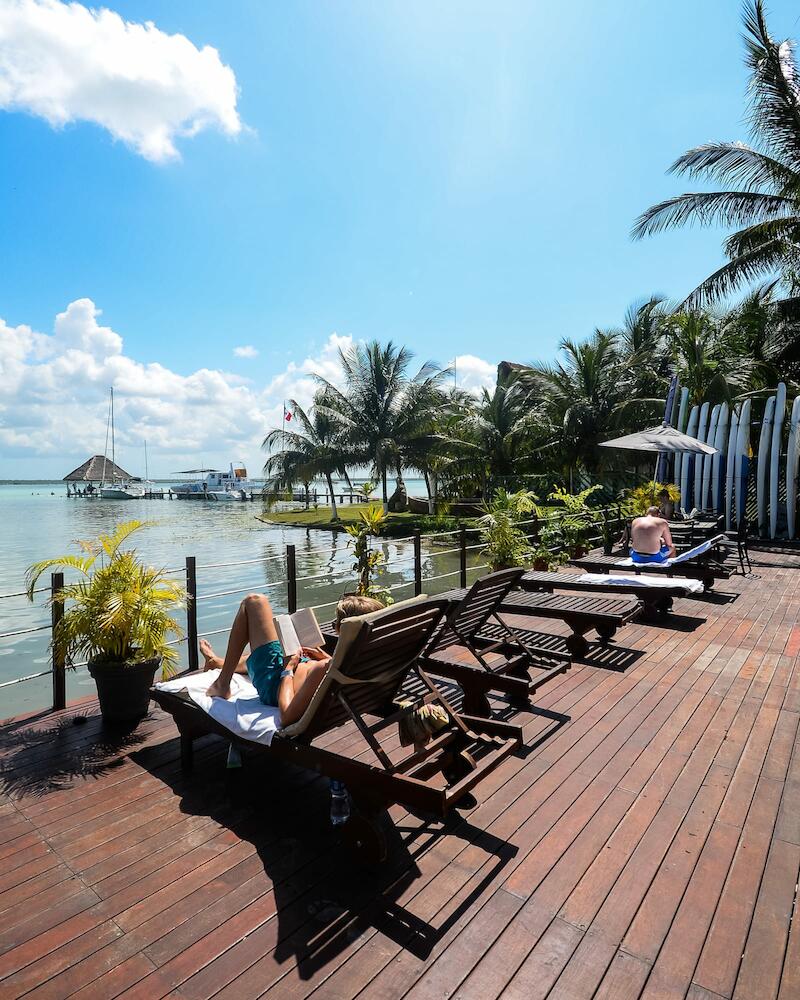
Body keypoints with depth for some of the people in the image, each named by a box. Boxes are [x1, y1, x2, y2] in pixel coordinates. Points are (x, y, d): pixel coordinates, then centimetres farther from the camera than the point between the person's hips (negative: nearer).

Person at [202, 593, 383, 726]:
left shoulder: (328, 670, -42)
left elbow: (287, 716, -36)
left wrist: (288, 668, -24)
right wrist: (326, 657, -2)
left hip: (274, 682, -7)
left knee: (254, 601, -4)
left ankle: (222, 684, 10)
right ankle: (219, 662, 63)